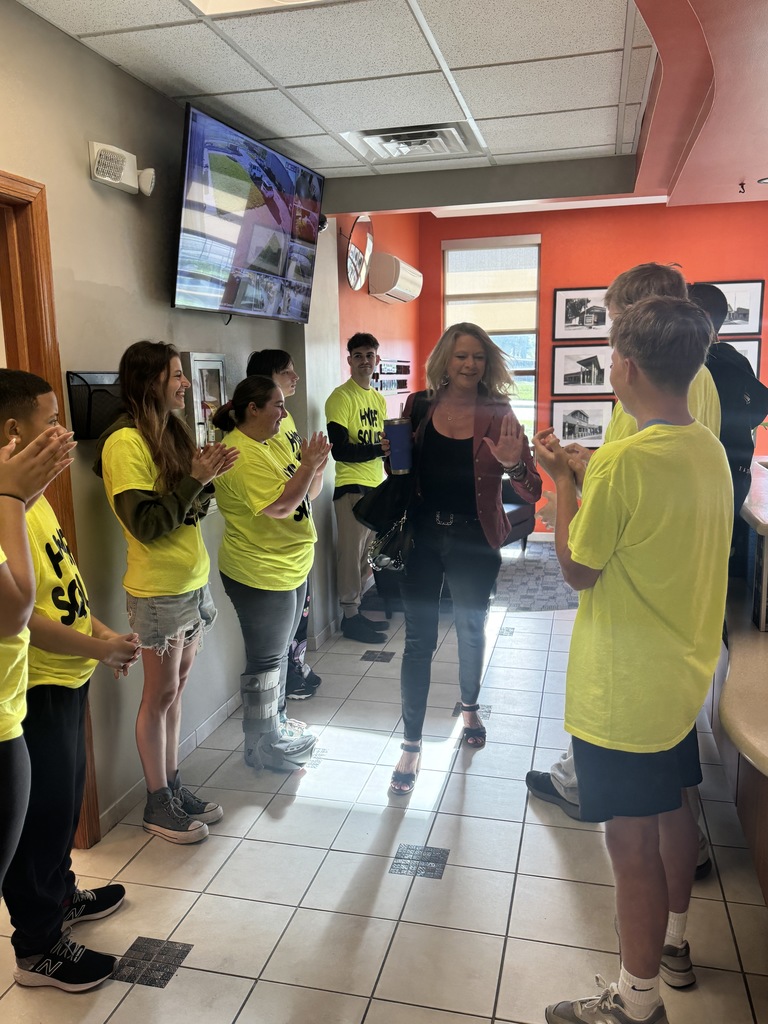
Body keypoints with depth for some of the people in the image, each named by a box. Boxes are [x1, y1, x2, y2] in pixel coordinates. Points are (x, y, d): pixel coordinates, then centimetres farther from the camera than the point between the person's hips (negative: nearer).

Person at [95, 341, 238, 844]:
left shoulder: (171, 430, 9)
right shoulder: (124, 442, -17)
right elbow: (146, 523, -21)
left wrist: (206, 475, -5)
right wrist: (197, 477, -21)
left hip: (194, 581, 8)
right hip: (158, 590, -8)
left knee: (177, 689, 16)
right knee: (161, 695, 5)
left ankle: (173, 786, 30)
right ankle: (157, 803, 22)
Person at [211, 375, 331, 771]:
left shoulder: (272, 445, 9)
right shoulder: (240, 455, -21)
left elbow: (306, 495, 11)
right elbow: (278, 506, -28)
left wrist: (314, 468, -8)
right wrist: (308, 465, -23)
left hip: (290, 569, 10)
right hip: (261, 575, -10)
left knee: (279, 651, 21)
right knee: (266, 660, 3)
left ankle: (276, 723, 38)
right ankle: (261, 746, 19)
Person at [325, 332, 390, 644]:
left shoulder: (378, 399, 17)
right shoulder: (341, 397, -9)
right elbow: (340, 450, -17)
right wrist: (379, 449, -20)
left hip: (376, 486, 8)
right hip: (352, 487, -8)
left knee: (368, 554, 13)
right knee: (352, 553, -3)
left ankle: (358, 611, 24)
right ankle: (350, 617, 8)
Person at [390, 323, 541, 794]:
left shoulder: (498, 415, -7)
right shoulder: (419, 407, -1)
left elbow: (532, 490, -11)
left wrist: (513, 463, -32)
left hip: (473, 542, 0)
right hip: (423, 537, 1)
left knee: (471, 631, 18)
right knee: (419, 639, 2)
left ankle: (470, 707, 45)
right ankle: (412, 744, 13)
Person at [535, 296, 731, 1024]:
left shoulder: (623, 461, -26)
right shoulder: (709, 449, 0)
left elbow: (577, 569, -15)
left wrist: (562, 479, -5)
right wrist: (583, 475, 9)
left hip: (624, 692, -9)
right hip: (683, 674, 9)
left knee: (631, 841, 7)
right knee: (672, 810, 25)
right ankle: (672, 946, 47)